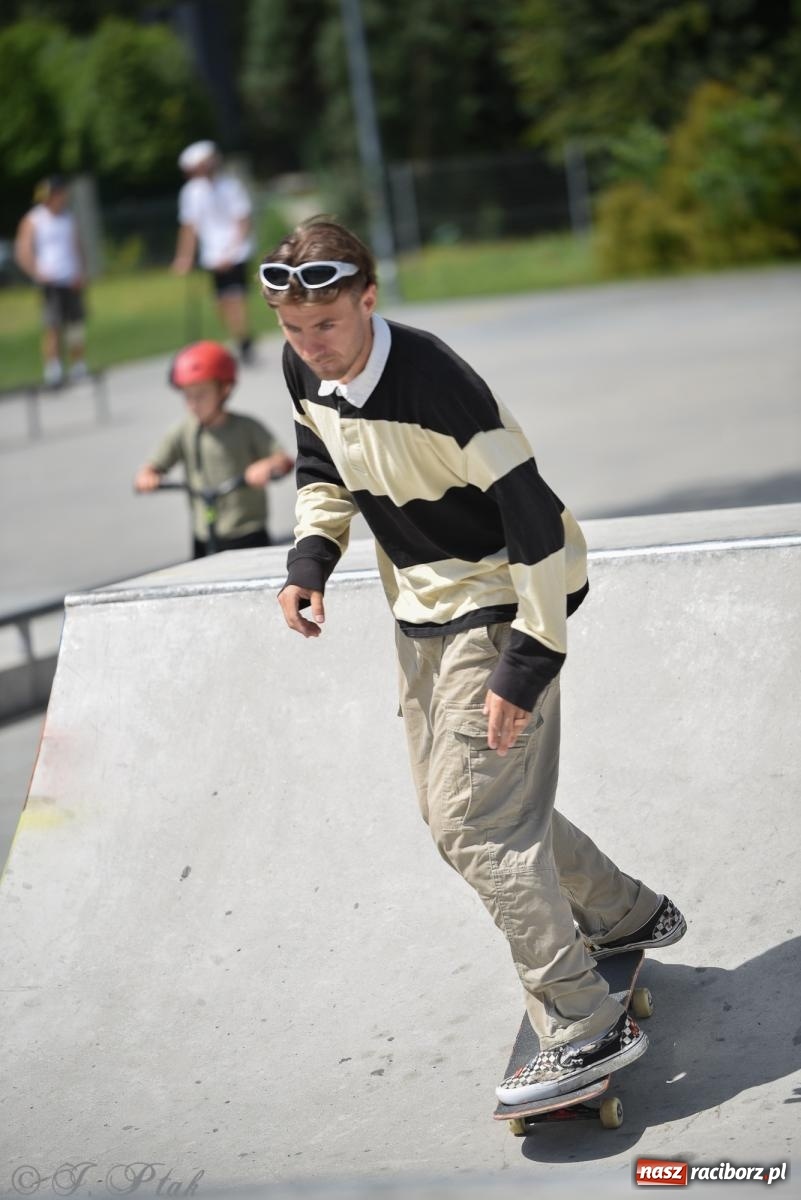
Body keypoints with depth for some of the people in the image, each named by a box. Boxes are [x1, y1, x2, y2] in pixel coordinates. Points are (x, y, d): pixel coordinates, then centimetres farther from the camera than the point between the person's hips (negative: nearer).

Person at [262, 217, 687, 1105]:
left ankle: (588, 1031, -10)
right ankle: (627, 916, 38)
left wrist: (525, 667, -27)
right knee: (458, 809, 18)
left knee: (475, 824, -16)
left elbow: (534, 519, -27)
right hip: (422, 614, 9)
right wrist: (312, 556, -3)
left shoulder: (435, 384, -29)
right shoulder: (306, 373, -4)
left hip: (497, 611, -9)